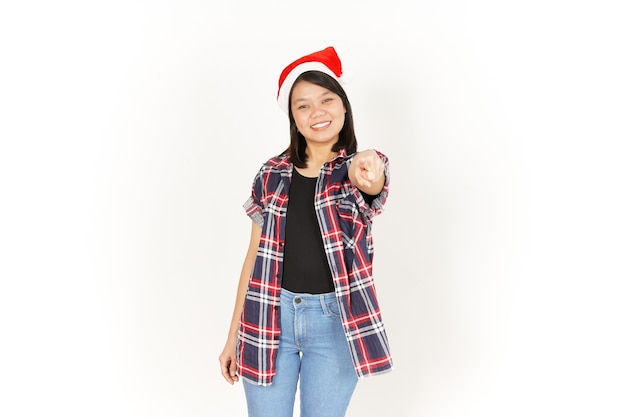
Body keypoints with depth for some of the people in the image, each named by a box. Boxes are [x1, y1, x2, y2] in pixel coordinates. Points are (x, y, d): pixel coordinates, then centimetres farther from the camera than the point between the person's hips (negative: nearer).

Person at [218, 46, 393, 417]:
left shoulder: (365, 168, -2)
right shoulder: (273, 174, 3)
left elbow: (372, 184, -28)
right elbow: (255, 256, 6)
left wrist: (364, 173, -53)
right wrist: (233, 335, 6)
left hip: (334, 320, -1)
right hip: (270, 316, 2)